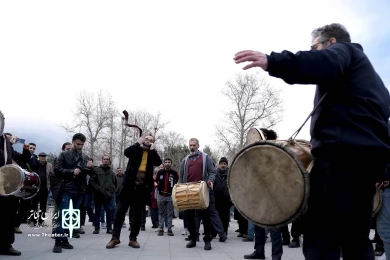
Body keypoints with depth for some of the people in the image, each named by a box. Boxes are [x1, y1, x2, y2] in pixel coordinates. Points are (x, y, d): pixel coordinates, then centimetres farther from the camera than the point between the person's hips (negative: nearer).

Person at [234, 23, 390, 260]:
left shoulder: (341, 50, 8)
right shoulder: (365, 70, 36)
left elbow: (325, 65, -18)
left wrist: (271, 62, -30)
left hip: (344, 151, -10)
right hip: (369, 150, 10)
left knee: (320, 239, -13)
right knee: (356, 240, 13)